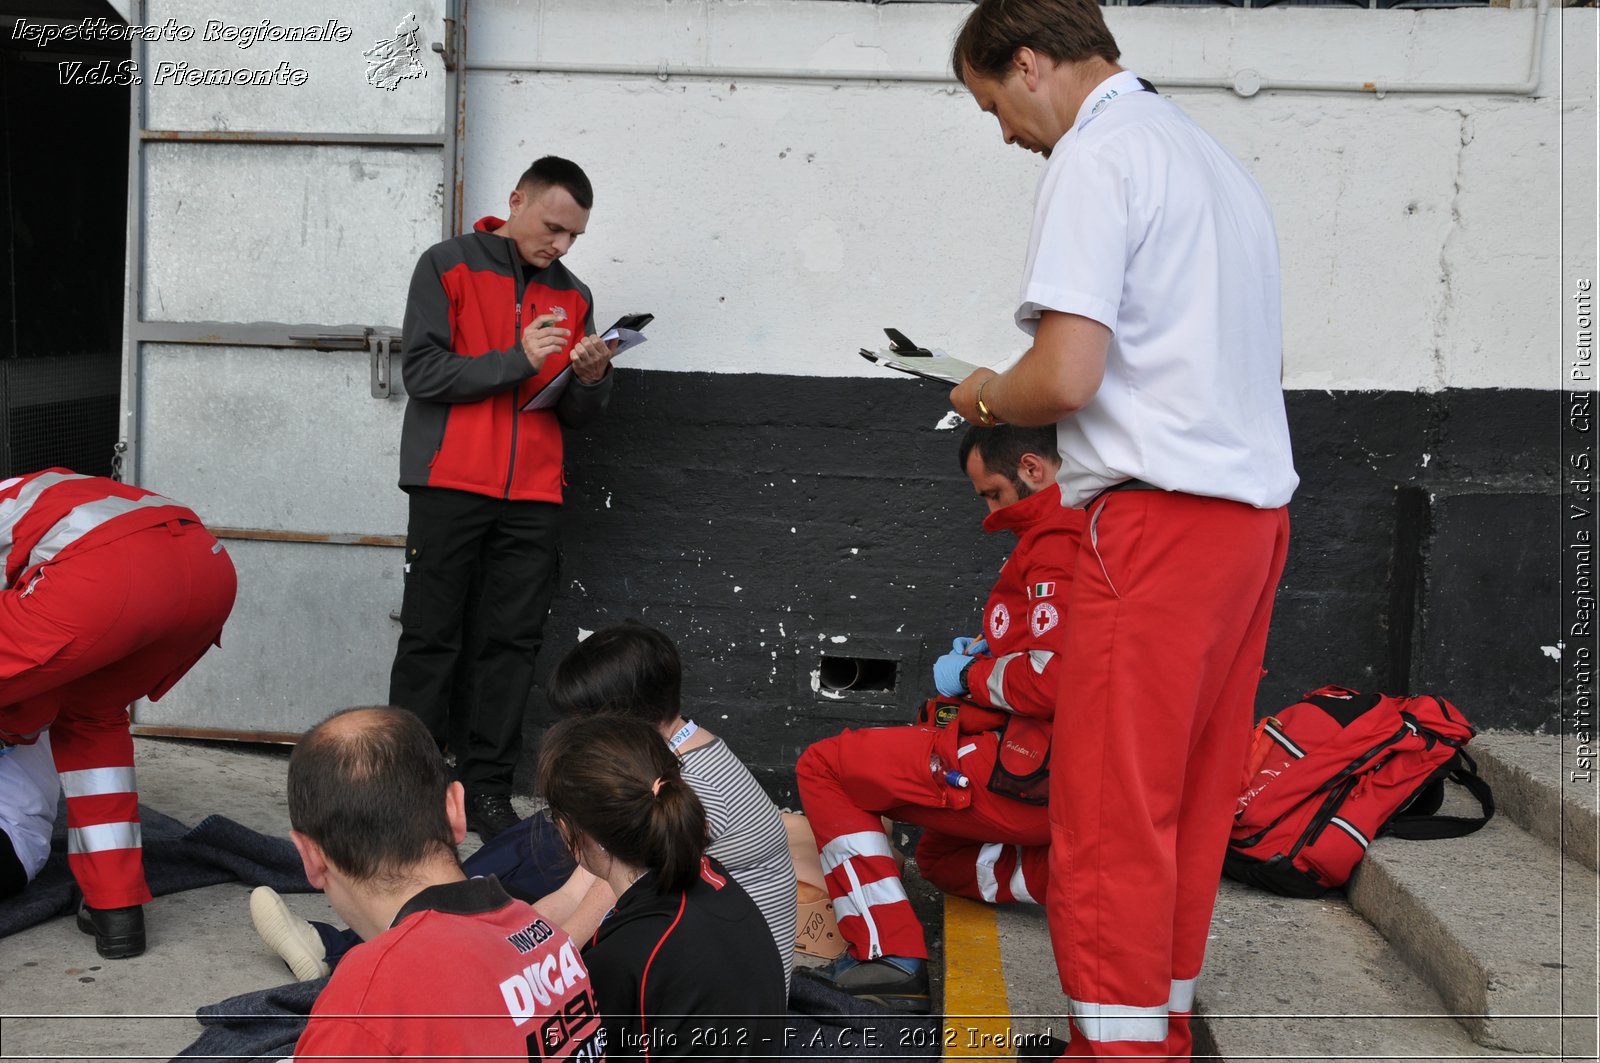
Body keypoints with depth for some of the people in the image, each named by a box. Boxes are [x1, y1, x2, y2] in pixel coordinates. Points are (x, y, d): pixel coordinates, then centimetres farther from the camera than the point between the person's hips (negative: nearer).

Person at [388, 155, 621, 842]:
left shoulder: (573, 296, 15)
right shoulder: (448, 266, 3)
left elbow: (577, 416, 14)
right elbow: (423, 372, -7)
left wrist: (591, 379, -7)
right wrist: (518, 359, -14)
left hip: (531, 498, 4)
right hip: (450, 486, -3)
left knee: (511, 645, 2)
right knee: (430, 640, 1)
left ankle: (487, 789, 8)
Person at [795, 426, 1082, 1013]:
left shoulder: (1057, 541, -18)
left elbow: (1053, 681, -28)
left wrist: (970, 675, -10)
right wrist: (996, 652, 13)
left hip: (1031, 778, -10)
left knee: (823, 767, 0)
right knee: (939, 856, 32)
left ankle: (889, 957, -8)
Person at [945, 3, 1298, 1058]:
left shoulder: (1095, 154, -8)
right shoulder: (1215, 156, 20)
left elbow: (1066, 376, -18)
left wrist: (986, 397, 2)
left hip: (1159, 514, -9)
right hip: (1257, 504, 9)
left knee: (1110, 811, -3)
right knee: (1194, 797, 15)